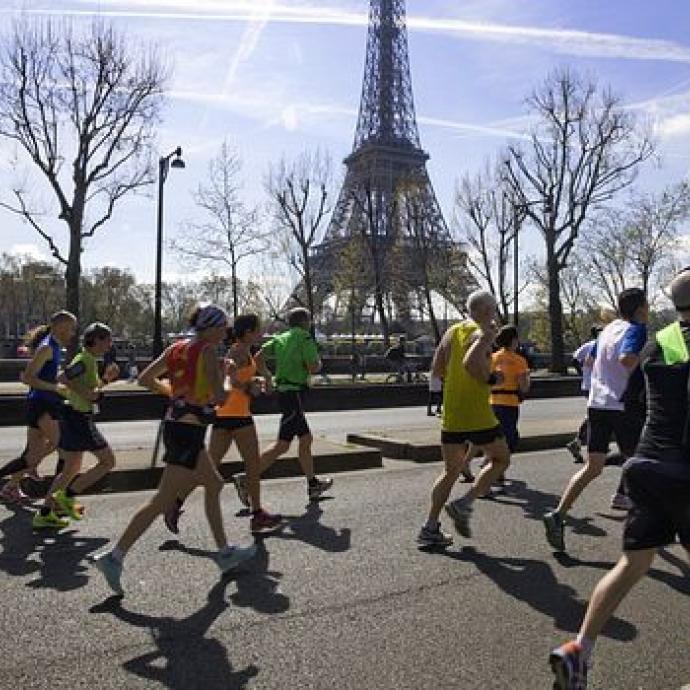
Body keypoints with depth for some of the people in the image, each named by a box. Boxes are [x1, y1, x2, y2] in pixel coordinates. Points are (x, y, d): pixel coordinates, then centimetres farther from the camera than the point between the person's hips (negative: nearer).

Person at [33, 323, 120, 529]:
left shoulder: (91, 360, 15)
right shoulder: (85, 360, -13)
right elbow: (62, 378, -26)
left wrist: (106, 379, 13)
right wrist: (86, 393, -24)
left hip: (75, 418, 10)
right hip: (79, 418, -10)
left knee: (71, 469, 16)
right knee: (108, 461, -3)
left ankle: (44, 513, 19)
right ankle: (67, 496, 0)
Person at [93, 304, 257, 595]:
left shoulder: (177, 348, 10)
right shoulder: (208, 352, -12)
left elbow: (145, 378, 10)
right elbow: (219, 396, -18)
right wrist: (224, 373, 1)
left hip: (174, 425, 9)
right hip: (189, 431, -9)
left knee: (214, 484, 20)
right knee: (163, 501, -3)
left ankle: (225, 553, 29)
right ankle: (114, 557, 1)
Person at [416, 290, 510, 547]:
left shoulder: (452, 332, 13)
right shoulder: (483, 333, -9)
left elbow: (437, 369, 12)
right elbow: (470, 362, -27)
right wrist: (491, 379, -12)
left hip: (450, 415, 7)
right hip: (477, 415, -7)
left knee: (451, 471, 16)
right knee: (500, 459, 15)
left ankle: (430, 528, 10)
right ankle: (465, 504, 0)